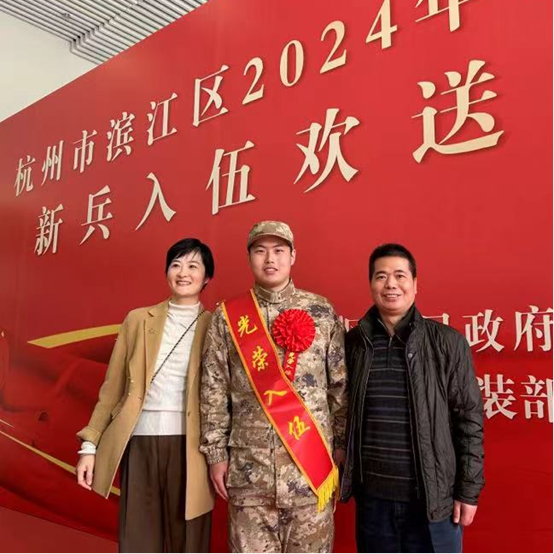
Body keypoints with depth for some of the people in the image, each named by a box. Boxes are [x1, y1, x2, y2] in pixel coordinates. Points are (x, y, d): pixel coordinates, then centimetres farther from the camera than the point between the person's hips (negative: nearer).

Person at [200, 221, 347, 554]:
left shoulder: (322, 311, 2)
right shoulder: (228, 316, 3)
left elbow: (341, 384, 3)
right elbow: (214, 390, 3)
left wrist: (341, 444, 1)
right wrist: (216, 453, 1)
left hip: (312, 460, 0)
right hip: (249, 463, 1)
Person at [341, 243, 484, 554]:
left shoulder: (447, 343, -6)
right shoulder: (354, 342, 0)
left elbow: (470, 419, -4)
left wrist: (468, 491, -4)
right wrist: (344, 479, 4)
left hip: (433, 497, -2)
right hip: (372, 496, 2)